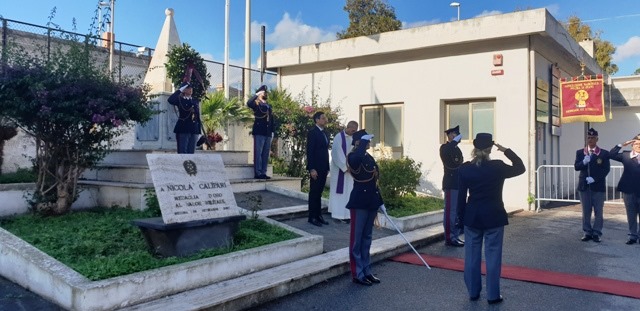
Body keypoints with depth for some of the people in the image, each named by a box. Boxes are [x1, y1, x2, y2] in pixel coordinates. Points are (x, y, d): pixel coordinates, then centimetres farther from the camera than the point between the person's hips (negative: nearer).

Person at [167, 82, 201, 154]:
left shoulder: (195, 101, 14)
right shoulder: (179, 100, 1)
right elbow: (170, 100, -21)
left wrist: (199, 130, 10)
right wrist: (180, 90, -18)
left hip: (194, 130, 4)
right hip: (183, 130, -4)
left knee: (191, 152, 6)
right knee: (182, 152, -4)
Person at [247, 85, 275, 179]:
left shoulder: (269, 106, 21)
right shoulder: (256, 104, 4)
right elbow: (249, 103, -20)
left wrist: (272, 131, 13)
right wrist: (257, 94, -15)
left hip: (268, 133, 6)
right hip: (259, 132, -6)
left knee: (266, 154, 4)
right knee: (258, 153, -7)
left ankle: (263, 173, 8)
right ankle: (258, 173, -6)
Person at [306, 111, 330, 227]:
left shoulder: (325, 133, 15)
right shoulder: (312, 132, -10)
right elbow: (309, 151, -14)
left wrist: (327, 167, 13)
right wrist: (312, 169, -18)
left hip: (323, 168, 7)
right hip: (316, 168, -7)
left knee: (319, 193, 12)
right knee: (314, 193, 0)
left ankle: (318, 215, 19)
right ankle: (312, 217, 7)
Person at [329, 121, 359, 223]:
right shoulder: (338, 137, -11)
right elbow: (337, 154, -15)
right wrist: (345, 167, -16)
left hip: (350, 169, 6)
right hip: (340, 169, -6)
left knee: (348, 192, 6)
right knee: (339, 192, 0)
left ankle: (346, 214, 11)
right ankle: (338, 214, 6)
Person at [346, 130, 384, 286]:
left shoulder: (370, 158, 14)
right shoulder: (353, 157, -11)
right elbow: (357, 156, -39)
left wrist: (380, 203, 18)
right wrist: (364, 140, -24)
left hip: (371, 202, 8)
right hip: (359, 202, -8)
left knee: (367, 238, 15)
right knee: (357, 239, 0)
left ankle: (366, 271, 24)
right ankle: (357, 274, 8)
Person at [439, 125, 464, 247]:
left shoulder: (457, 148, 19)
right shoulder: (444, 147, -7)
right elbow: (445, 153, -33)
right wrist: (455, 141, -24)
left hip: (459, 185, 9)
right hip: (451, 185, -9)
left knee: (458, 212, 12)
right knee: (451, 212, -6)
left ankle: (455, 236, 20)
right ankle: (449, 238, -2)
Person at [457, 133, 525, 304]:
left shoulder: (465, 168, -6)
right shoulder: (498, 166, -11)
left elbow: (461, 196, -1)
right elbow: (520, 168, 6)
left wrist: (461, 219, 7)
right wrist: (506, 151, 6)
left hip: (472, 217, 2)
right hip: (493, 217, -2)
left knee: (472, 255, 12)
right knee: (492, 255, 6)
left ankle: (473, 292, 20)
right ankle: (493, 295, 12)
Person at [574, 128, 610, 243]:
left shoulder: (604, 153, 1)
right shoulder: (580, 152, 8)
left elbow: (606, 169, -5)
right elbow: (576, 167, -1)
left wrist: (594, 178, -14)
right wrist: (583, 162, -21)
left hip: (598, 186, -2)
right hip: (584, 186, 2)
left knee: (598, 211, 2)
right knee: (586, 211, 7)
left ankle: (597, 233, 10)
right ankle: (587, 232, 15)